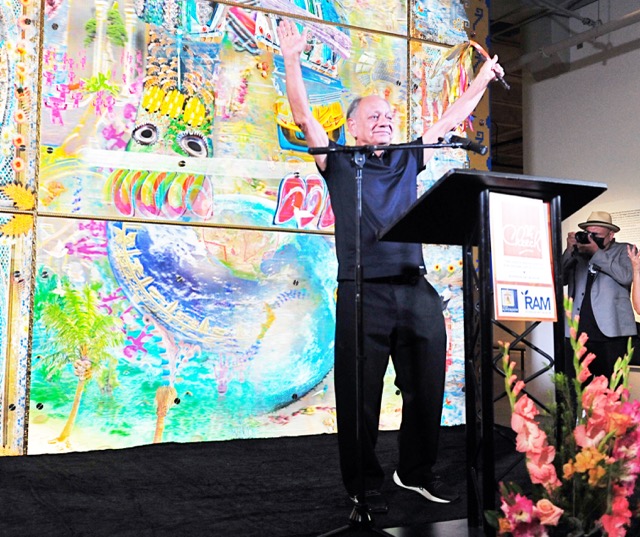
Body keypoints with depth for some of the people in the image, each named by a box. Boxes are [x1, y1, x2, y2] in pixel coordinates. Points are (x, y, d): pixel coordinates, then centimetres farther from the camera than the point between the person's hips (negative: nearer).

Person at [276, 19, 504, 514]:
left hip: (416, 288, 5)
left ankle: (417, 471, 26)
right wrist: (292, 61, -10)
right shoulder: (338, 162, 8)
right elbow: (304, 116, -1)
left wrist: (482, 79, 26)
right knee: (360, 394, 1)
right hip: (363, 292, -4)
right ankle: (364, 484, 15)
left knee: (427, 386, 9)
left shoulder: (408, 160, 18)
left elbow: (450, 121, 24)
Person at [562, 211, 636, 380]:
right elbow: (560, 279, 7)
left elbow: (625, 276, -8)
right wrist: (570, 250, -2)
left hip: (611, 332, -2)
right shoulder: (577, 253, 17)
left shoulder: (623, 250, 10)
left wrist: (597, 253, -7)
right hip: (577, 331, 3)